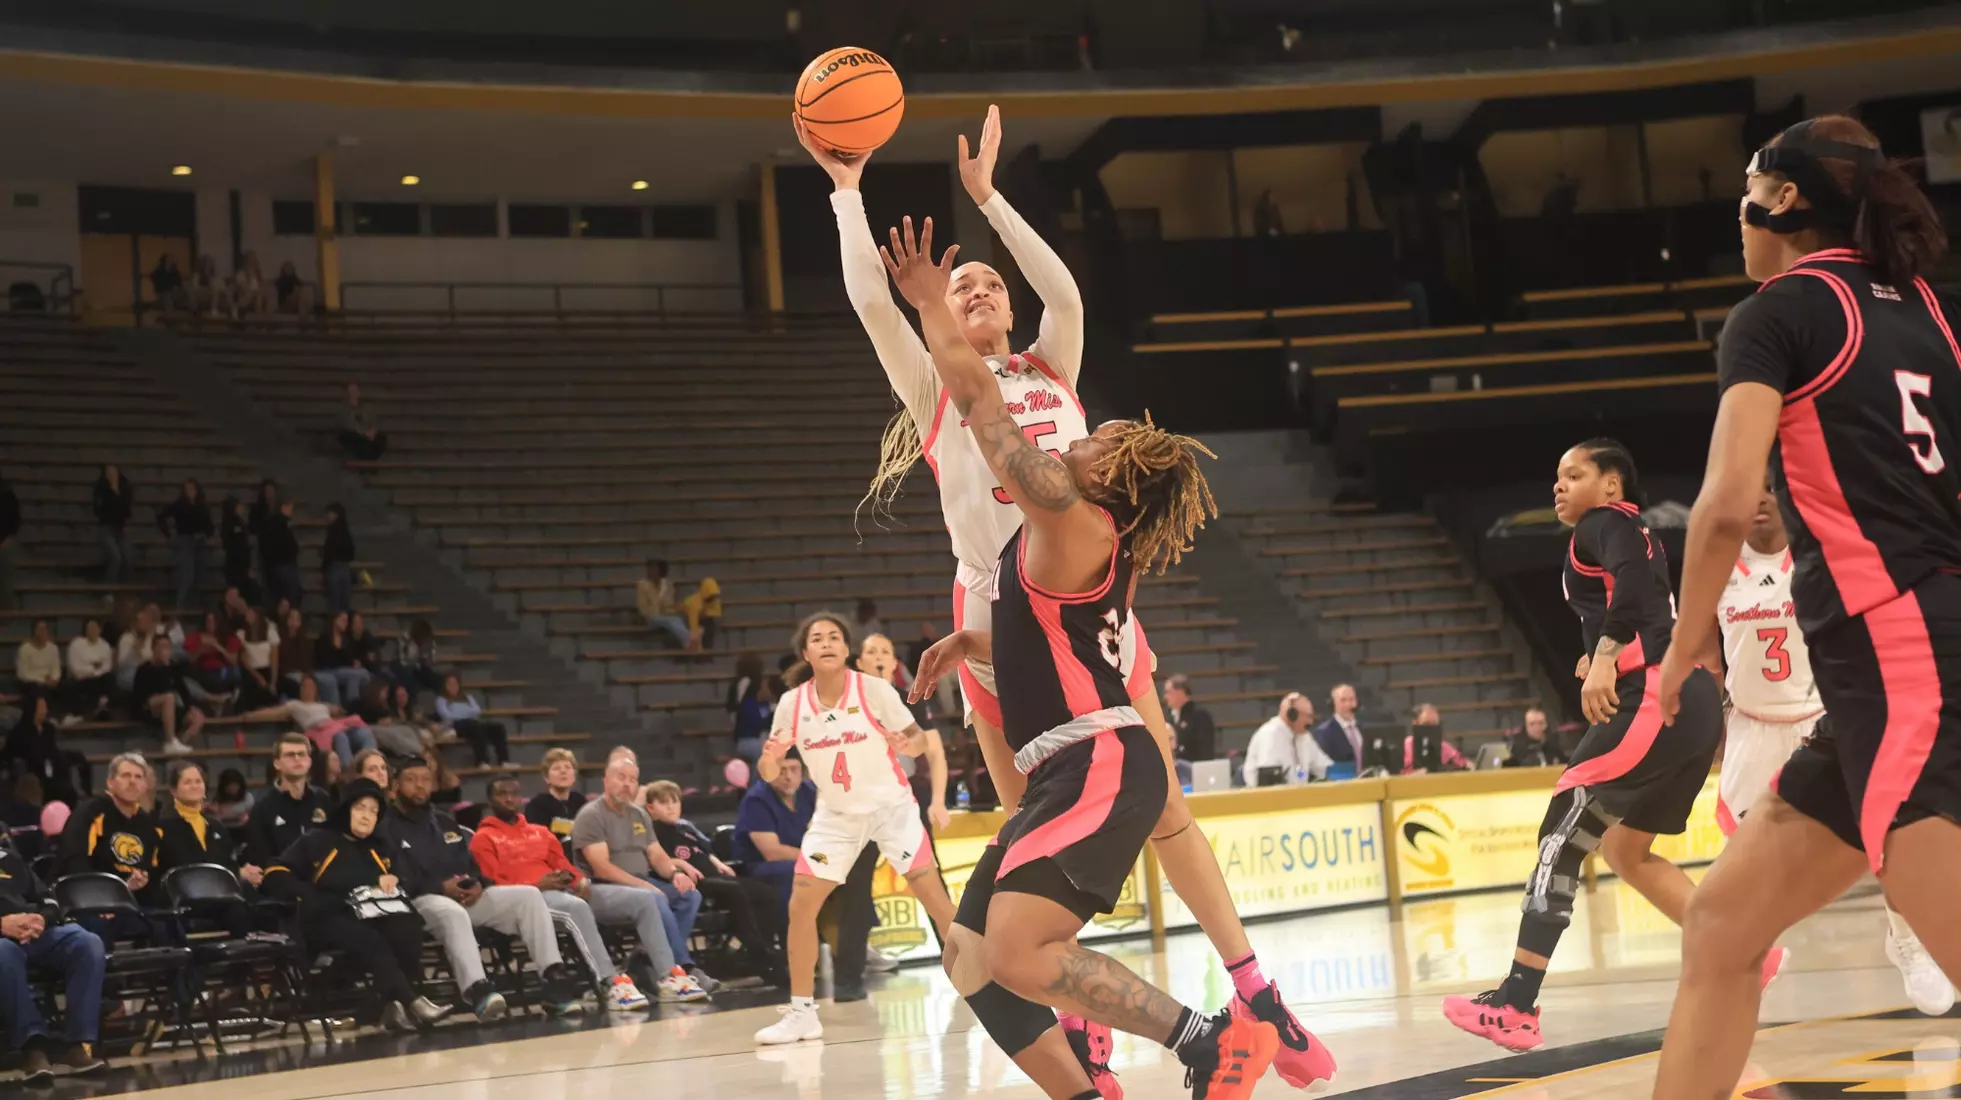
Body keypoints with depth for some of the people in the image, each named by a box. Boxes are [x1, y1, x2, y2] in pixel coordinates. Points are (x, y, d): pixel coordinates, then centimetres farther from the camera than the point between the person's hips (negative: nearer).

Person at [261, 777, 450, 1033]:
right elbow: (276, 876, 6)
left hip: (380, 913, 4)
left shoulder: (381, 848, 31)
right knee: (371, 942, -39)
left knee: (406, 930, -34)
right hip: (333, 918, -4)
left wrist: (393, 880, 1)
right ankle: (413, 1003, -51)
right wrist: (313, 899, -9)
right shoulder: (315, 841, 15)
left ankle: (398, 1004, -38)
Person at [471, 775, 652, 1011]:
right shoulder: (483, 838, 10)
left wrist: (580, 880, -3)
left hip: (562, 891, 6)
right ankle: (610, 984, -44)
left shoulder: (540, 832, 31)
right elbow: (493, 884, -2)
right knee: (576, 908, -41)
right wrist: (537, 885, -15)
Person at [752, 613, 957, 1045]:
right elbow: (768, 774, -2)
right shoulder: (792, 704, -9)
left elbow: (919, 739, -8)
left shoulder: (875, 690, -16)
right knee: (800, 906, -5)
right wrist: (770, 758, -26)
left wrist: (906, 745, -31)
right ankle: (802, 1013, 4)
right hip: (836, 815, 3)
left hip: (890, 804, -2)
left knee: (932, 894, -9)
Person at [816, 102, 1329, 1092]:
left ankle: (1258, 998, 6)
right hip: (997, 615, -2)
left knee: (1163, 813, 2)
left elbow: (1063, 289, 3)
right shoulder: (933, 391, 10)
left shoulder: (1052, 372, 18)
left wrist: (985, 194, 5)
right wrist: (847, 188, 4)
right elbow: (869, 298, -1)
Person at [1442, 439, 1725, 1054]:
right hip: (1692, 702, 10)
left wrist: (1605, 657, -30)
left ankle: (1514, 1007, -15)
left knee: (1563, 833, -10)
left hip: (1655, 699, -10)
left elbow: (1633, 581, -21)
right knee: (1624, 851, 20)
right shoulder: (1639, 536, 28)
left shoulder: (1603, 522, 0)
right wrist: (1606, 658, 27)